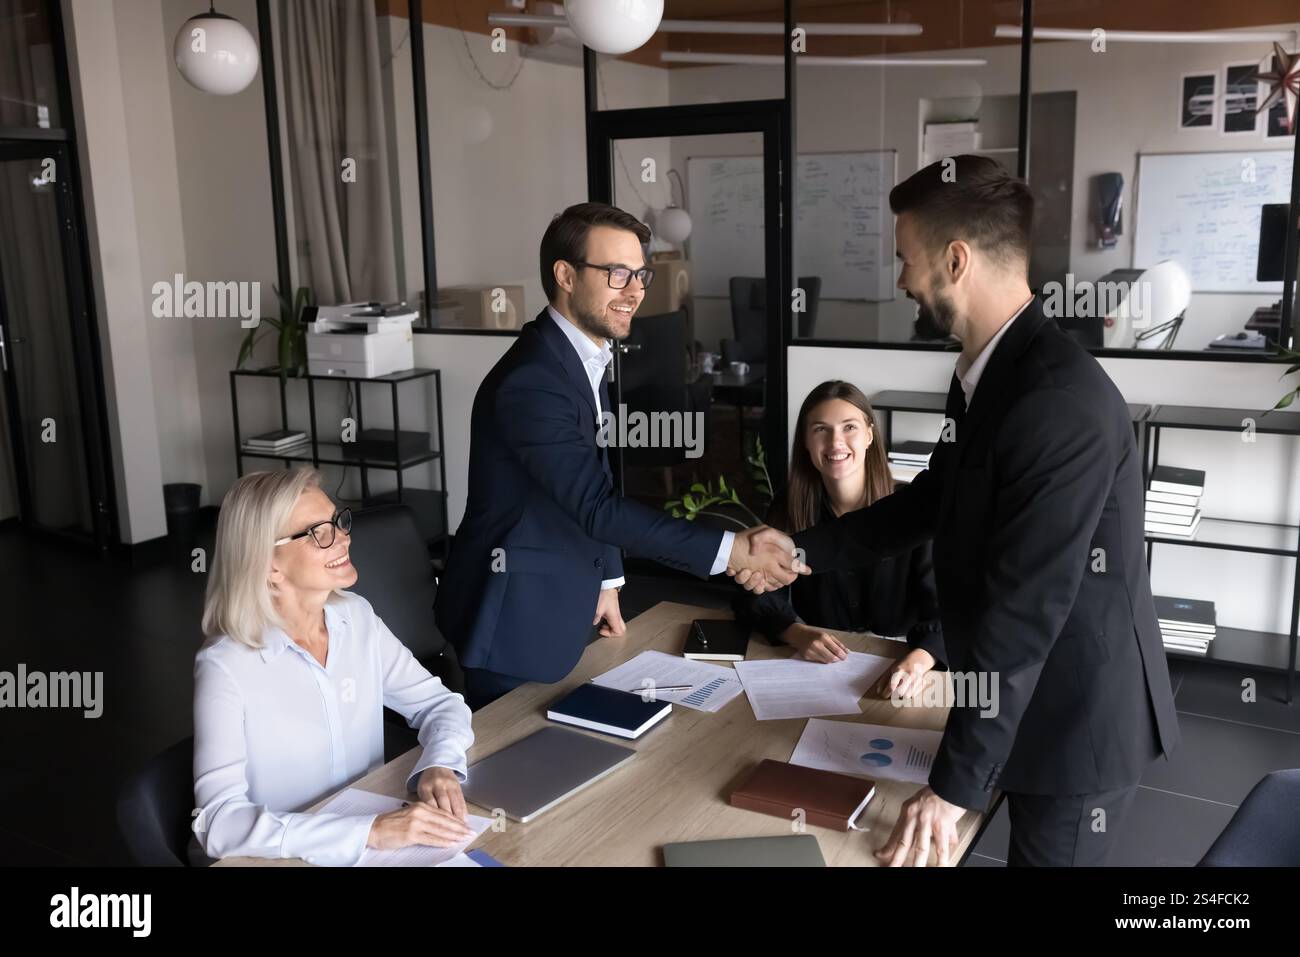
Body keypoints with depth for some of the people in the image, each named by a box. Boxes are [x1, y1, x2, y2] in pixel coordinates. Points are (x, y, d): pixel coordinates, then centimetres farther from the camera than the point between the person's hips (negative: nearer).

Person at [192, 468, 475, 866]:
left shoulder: (357, 617, 0)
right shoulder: (225, 666, -16)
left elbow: (439, 702, 4)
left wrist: (439, 766, -16)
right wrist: (369, 831, -31)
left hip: (378, 838, 4)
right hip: (287, 857, -4)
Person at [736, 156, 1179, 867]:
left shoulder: (1060, 400, -29)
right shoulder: (986, 370, 2)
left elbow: (1023, 608, -30)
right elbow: (932, 500, 16)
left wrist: (954, 782, -24)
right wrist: (802, 552, 14)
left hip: (1078, 715, -9)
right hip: (1029, 702, 9)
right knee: (1026, 851, 23)